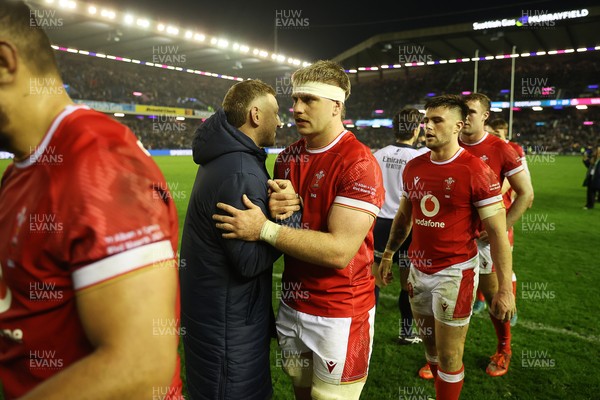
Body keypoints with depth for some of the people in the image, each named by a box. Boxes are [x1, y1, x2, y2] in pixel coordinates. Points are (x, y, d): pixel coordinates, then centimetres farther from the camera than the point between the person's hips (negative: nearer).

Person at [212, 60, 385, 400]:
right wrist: (278, 210, -8)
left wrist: (265, 229, -25)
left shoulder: (358, 163, -19)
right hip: (292, 304, 7)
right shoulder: (287, 158, 4)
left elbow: (339, 250, -26)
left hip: (339, 312, -7)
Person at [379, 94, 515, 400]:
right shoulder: (414, 167, 2)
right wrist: (388, 255, 19)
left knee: (449, 356, 7)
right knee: (430, 346, 20)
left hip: (455, 273, -6)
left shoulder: (476, 172, -15)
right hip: (419, 270, 6)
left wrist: (505, 289, -15)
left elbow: (497, 233, -13)